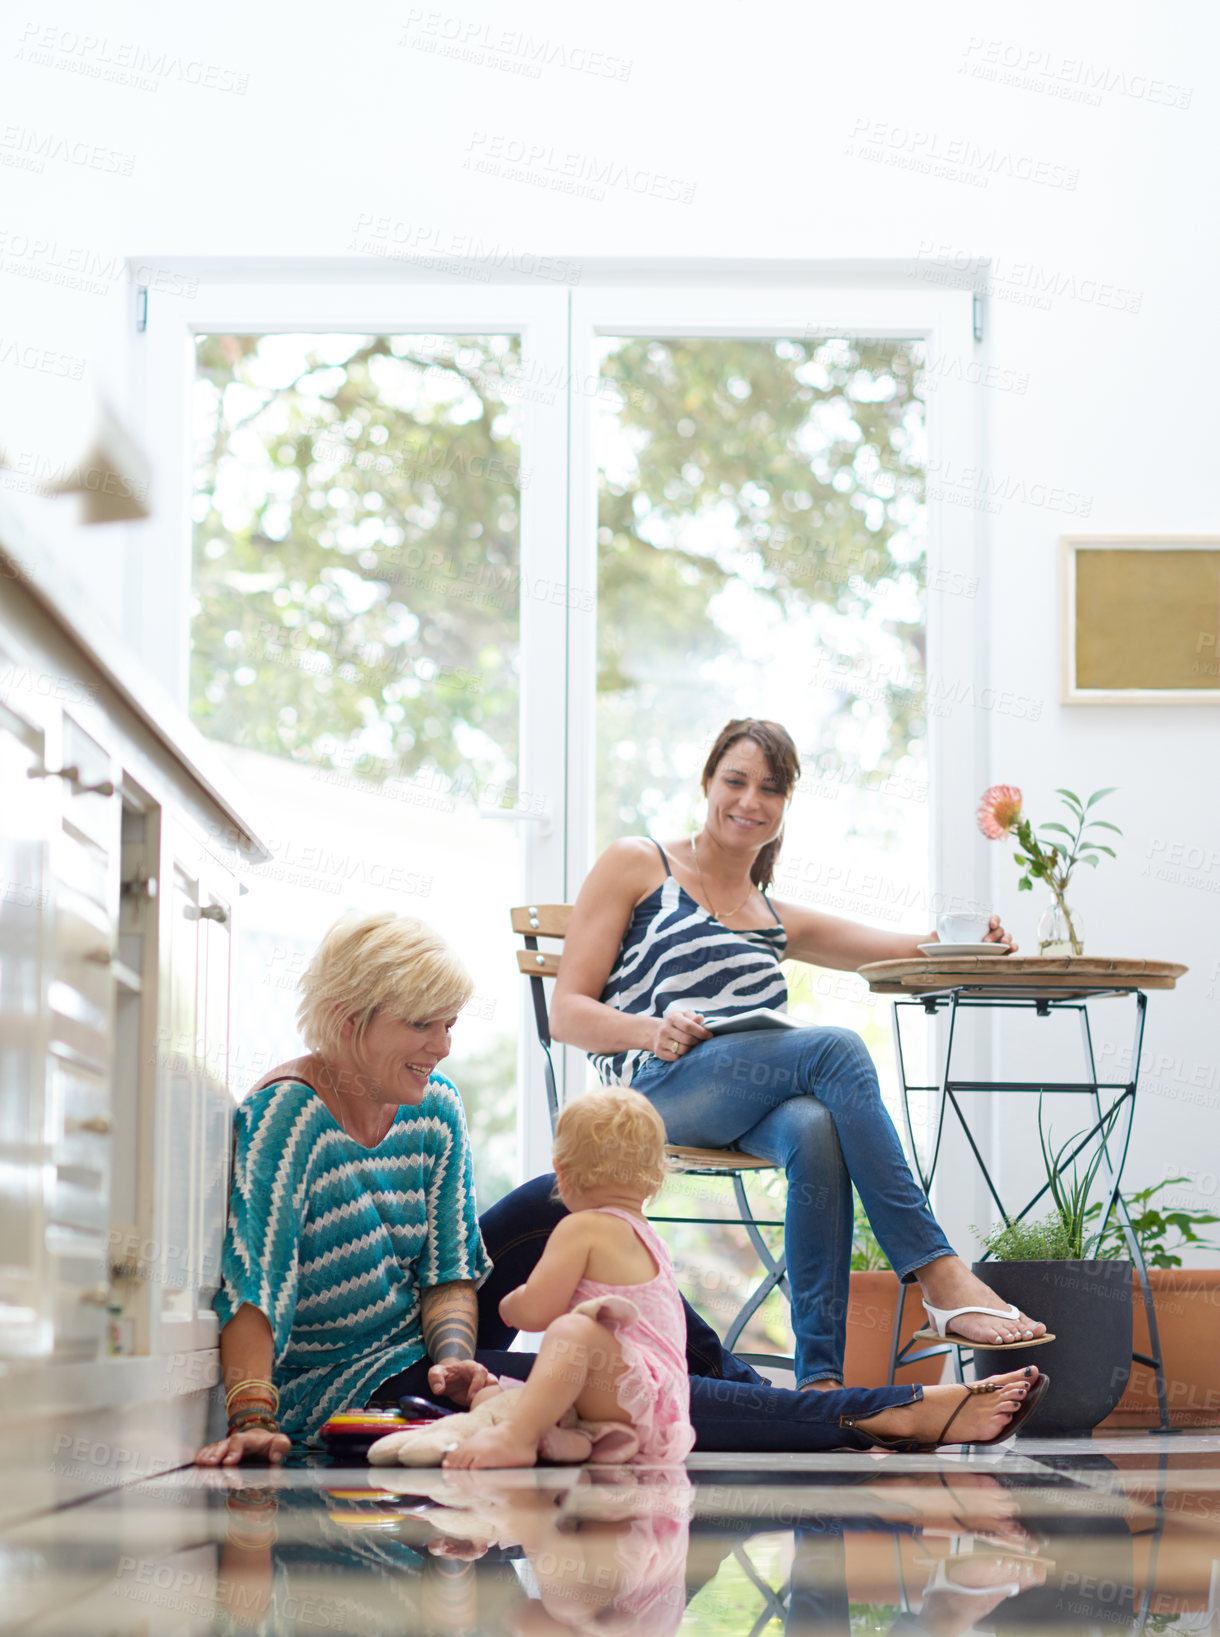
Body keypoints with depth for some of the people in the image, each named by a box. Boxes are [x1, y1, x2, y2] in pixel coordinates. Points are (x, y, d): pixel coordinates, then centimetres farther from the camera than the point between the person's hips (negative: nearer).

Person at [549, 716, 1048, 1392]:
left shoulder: (777, 922, 29)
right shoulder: (635, 866, 14)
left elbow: (909, 950, 23)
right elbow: (568, 1012, 6)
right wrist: (654, 1030, -15)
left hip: (754, 1110, 4)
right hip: (659, 1088, -4)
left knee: (816, 1131, -35)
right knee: (837, 1050, -30)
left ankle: (821, 1376, -42)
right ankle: (941, 1279, -33)